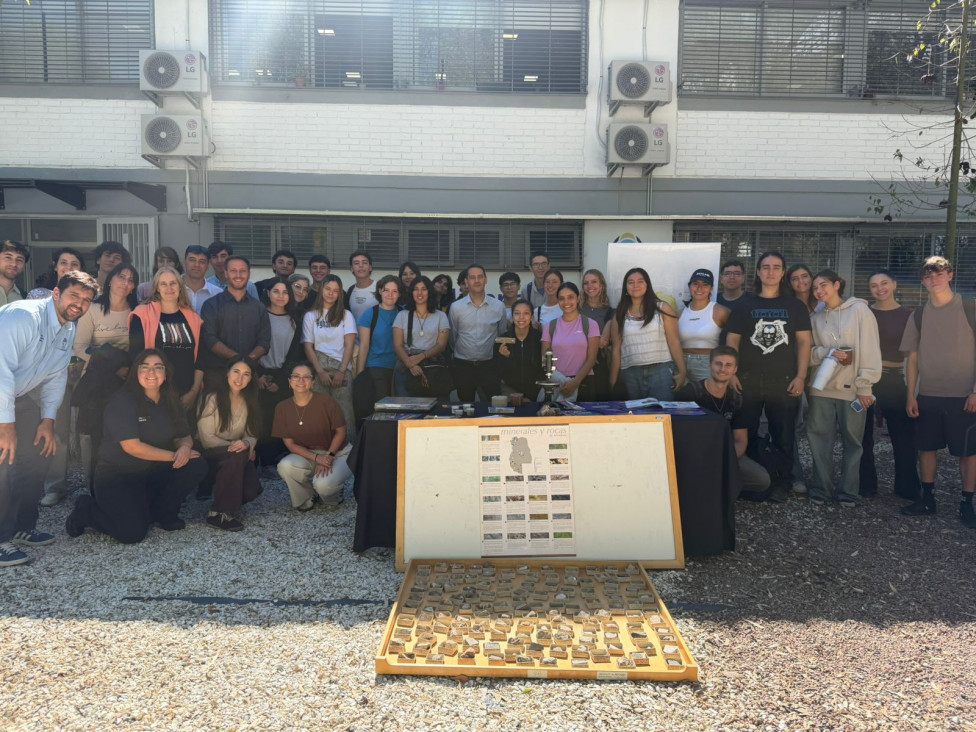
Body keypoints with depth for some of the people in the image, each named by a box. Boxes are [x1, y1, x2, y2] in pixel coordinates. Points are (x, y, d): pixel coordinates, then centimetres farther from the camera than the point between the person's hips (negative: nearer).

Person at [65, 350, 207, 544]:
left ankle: (163, 513, 5)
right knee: (133, 533, -21)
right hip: (116, 475, -6)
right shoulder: (122, 402, -16)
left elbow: (184, 436, 7)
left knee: (197, 466, -17)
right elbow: (132, 447, -22)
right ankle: (86, 510, 10)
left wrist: (185, 447, -19)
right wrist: (174, 456, -20)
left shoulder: (171, 403, 5)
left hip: (154, 473, 6)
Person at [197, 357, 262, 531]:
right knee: (237, 455, -36)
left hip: (237, 459, 4)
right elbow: (206, 437, -12)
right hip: (210, 457, -4)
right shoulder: (213, 399, -10)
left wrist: (246, 444, -24)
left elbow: (252, 435, 0)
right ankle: (219, 514, -27)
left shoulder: (249, 401, 6)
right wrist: (234, 446, -22)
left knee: (252, 490, -24)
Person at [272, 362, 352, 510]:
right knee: (284, 466, -29)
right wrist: (316, 458, -19)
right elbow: (290, 443, -4)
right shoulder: (282, 408, -6)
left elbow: (340, 431, -5)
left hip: (337, 452, -3)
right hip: (307, 455, 3)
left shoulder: (326, 401, -15)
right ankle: (306, 499, 2)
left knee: (323, 485, -32)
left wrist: (328, 456, -18)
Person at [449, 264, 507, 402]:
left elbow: (502, 335, 9)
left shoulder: (499, 306, -1)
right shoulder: (456, 307, -3)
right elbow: (451, 337, 8)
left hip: (489, 365, 0)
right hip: (463, 365, 0)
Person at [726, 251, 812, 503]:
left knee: (783, 435, 3)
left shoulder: (794, 305, 8)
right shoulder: (745, 305, 8)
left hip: (784, 380, 0)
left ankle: (781, 483, 13)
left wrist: (801, 376, -4)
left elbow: (804, 341, 5)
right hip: (748, 379, 1)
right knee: (746, 434, 4)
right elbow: (732, 341, 6)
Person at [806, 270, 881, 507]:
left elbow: (870, 348, -6)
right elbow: (808, 352, 8)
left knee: (852, 441, 4)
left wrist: (865, 386, -11)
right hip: (821, 387, 3)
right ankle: (821, 488, 11)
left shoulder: (859, 310, -1)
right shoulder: (816, 318, 11)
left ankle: (848, 491, 13)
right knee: (819, 438, 2)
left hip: (852, 389, -3)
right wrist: (828, 353, -13)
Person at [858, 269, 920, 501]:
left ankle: (908, 488, 15)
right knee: (863, 435, 7)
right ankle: (866, 485, 19)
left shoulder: (908, 315, 3)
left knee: (904, 435, 1)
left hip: (895, 380, -1)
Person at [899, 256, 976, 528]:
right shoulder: (918, 316, 7)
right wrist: (910, 395, 3)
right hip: (928, 396, 3)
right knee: (927, 447, 9)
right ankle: (927, 499, 21)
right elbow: (912, 358, 8)